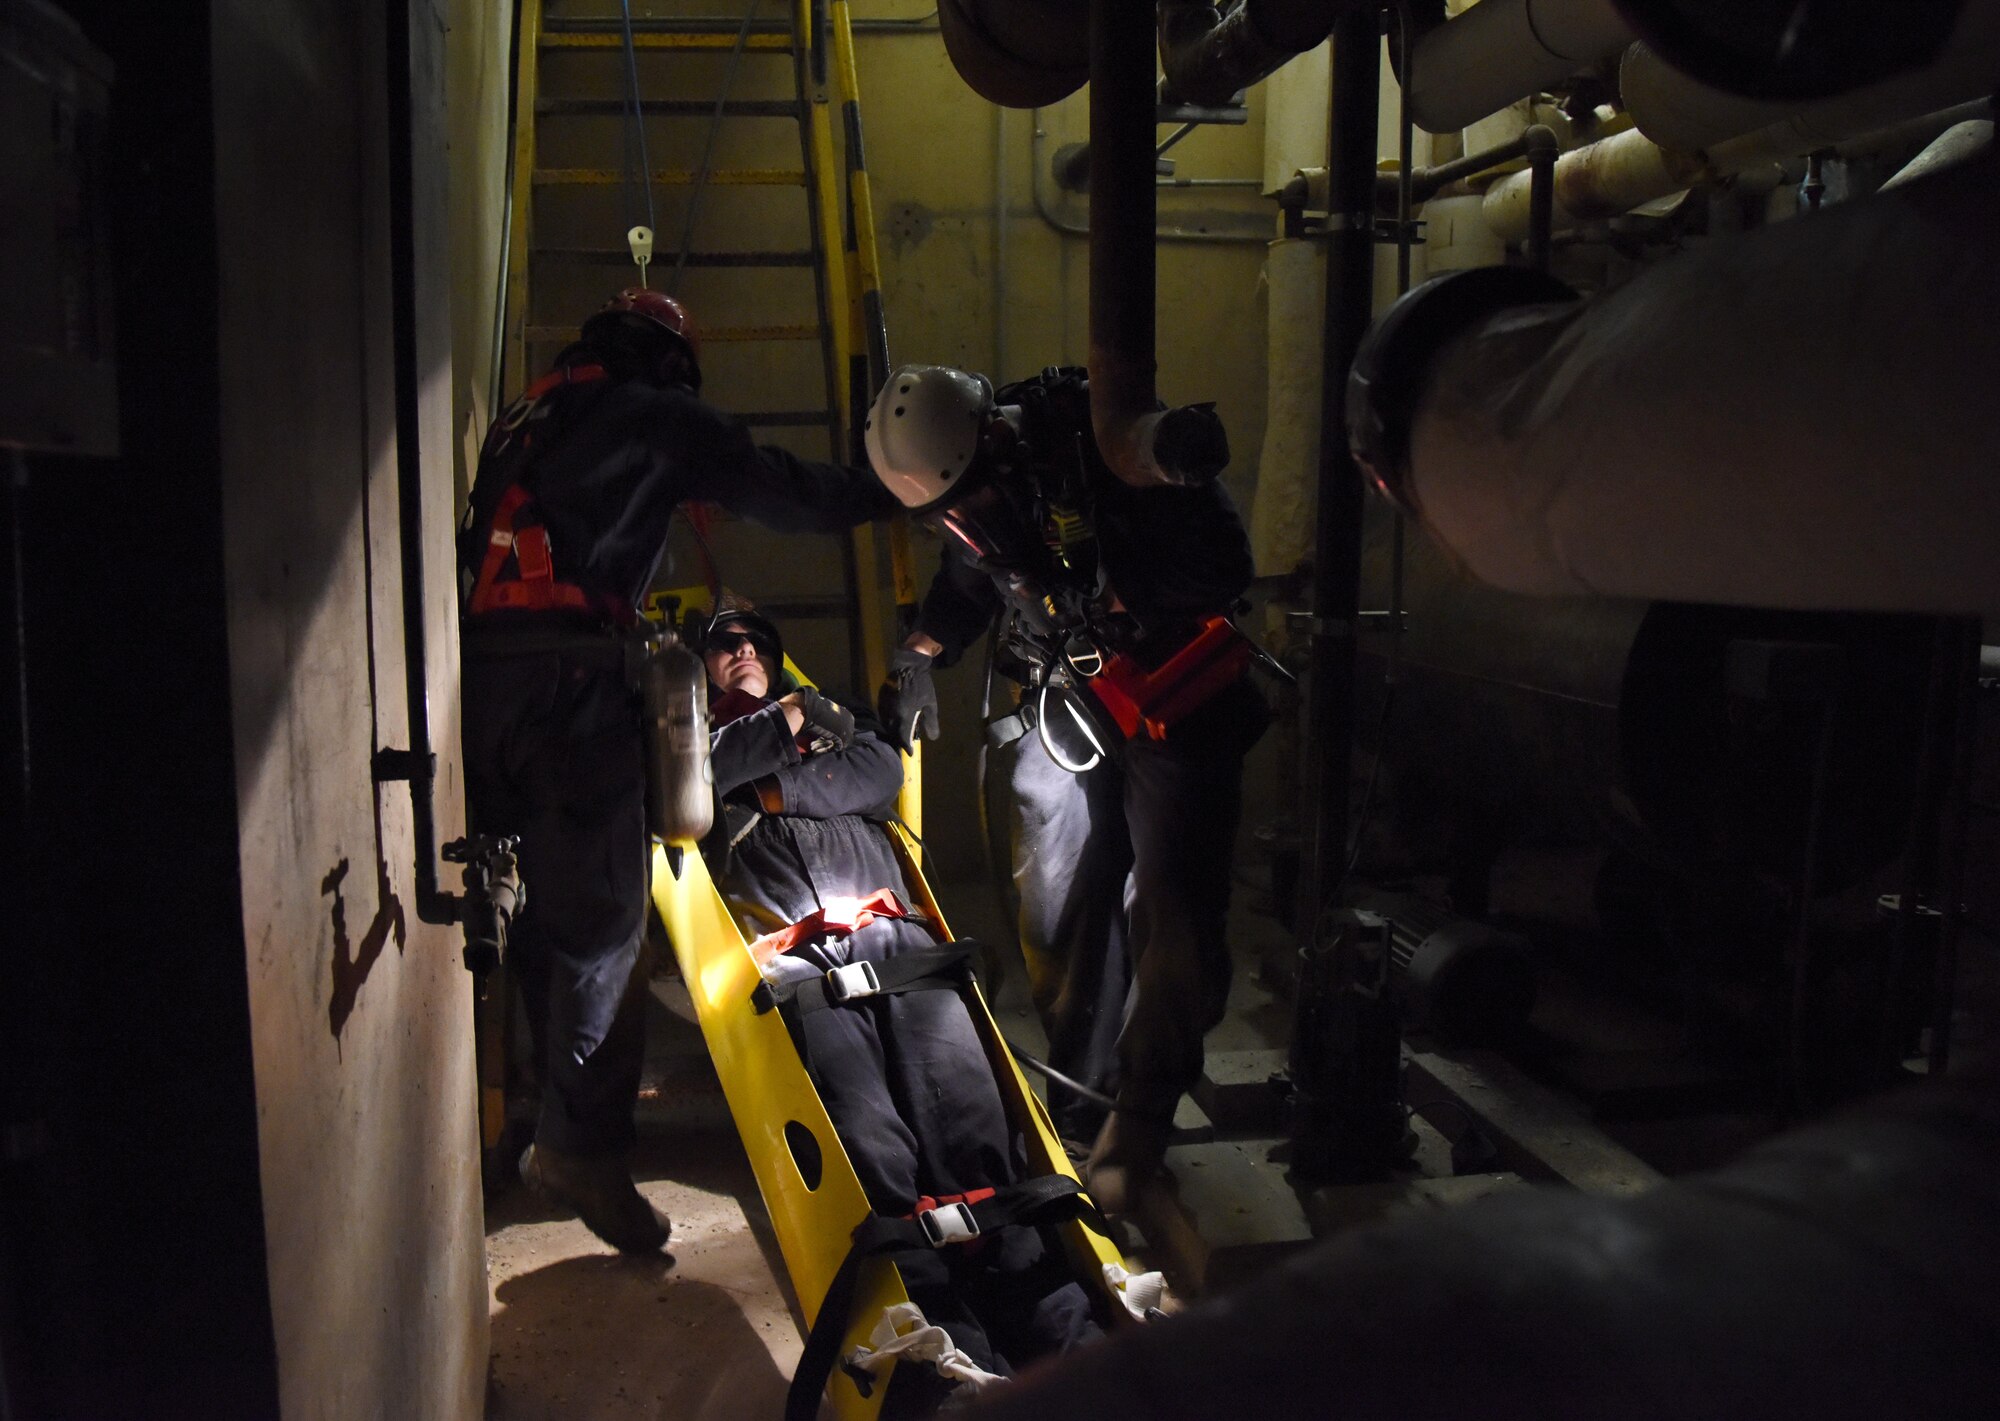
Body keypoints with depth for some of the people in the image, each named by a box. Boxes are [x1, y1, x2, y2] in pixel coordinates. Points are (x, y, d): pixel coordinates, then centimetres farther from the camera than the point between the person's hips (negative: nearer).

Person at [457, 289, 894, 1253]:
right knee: (603, 915, -5)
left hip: (483, 668, 8)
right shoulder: (658, 418, 5)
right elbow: (784, 495, 5)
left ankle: (571, 1095, 28)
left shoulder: (526, 417, 27)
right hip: (567, 676, -8)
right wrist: (881, 491, 21)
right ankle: (578, 1144, -6)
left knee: (545, 899, 17)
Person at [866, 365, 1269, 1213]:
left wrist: (1108, 590, -25)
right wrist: (921, 652, 5)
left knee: (1168, 911, -7)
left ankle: (1140, 1122, 10)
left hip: (1175, 697, -5)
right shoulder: (961, 485, -4)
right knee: (1057, 914, 6)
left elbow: (1225, 566, -23)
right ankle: (1078, 1101, 24)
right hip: (1068, 694, 6)